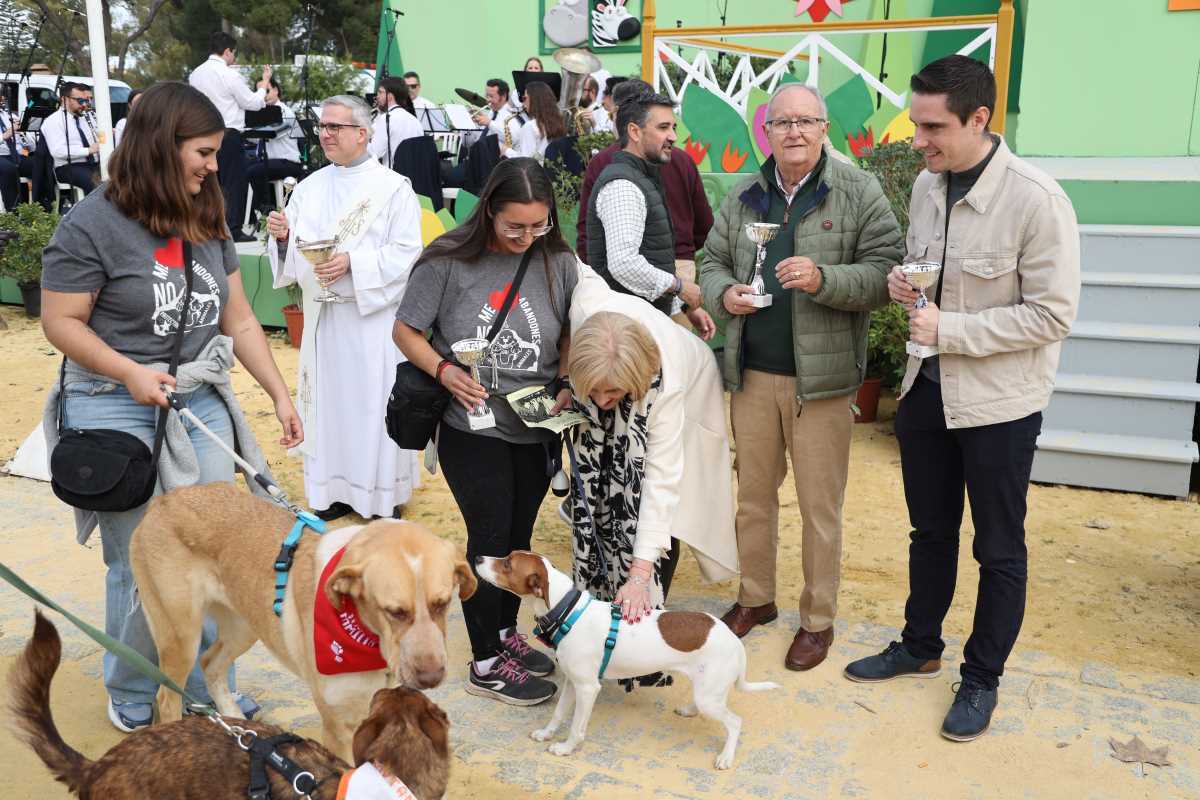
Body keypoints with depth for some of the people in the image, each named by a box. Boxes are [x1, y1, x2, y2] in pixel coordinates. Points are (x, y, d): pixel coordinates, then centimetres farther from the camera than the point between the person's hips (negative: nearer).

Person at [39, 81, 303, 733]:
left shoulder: (207, 222, 8)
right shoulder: (92, 225, -10)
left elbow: (239, 320, 10)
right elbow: (60, 321, -8)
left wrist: (280, 393, 4)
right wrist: (130, 372, -21)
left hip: (201, 404, 5)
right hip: (118, 411, -5)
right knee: (139, 564, 4)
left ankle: (212, 691, 25)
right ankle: (131, 697, 27)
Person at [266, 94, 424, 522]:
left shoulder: (394, 188, -4)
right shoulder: (309, 187, 11)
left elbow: (407, 254, -11)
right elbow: (294, 251, 10)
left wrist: (352, 262, -22)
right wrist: (283, 236, -12)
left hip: (373, 315, -5)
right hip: (322, 315, 5)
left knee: (374, 402, 0)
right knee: (328, 399, 10)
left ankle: (385, 495, 13)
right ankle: (334, 490, 23)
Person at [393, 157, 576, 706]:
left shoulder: (558, 262, -2)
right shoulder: (448, 261, -12)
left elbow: (570, 334, 9)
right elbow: (406, 331, -4)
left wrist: (568, 384, -8)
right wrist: (444, 370, -21)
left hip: (538, 430, 4)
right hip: (472, 429, -4)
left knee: (519, 536, 17)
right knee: (491, 538, 1)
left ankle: (505, 633, 38)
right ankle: (486, 664, 17)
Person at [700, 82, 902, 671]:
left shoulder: (859, 192, -4)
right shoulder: (743, 196, 10)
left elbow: (884, 272, -9)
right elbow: (712, 261, 17)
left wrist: (823, 279, -24)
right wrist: (723, 292, -5)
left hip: (821, 378, -4)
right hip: (751, 373, 4)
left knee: (820, 505, 5)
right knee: (754, 494, 15)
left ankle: (818, 619, 22)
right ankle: (755, 598, 33)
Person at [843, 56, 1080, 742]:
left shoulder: (1037, 201, -20)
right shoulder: (927, 185, 1)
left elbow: (1053, 315, -20)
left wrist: (949, 329, -23)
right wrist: (903, 283, -7)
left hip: (999, 401, -6)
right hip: (926, 386, 6)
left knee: (999, 549, 10)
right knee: (931, 531, 20)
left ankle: (982, 678, 28)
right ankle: (920, 646, 39)